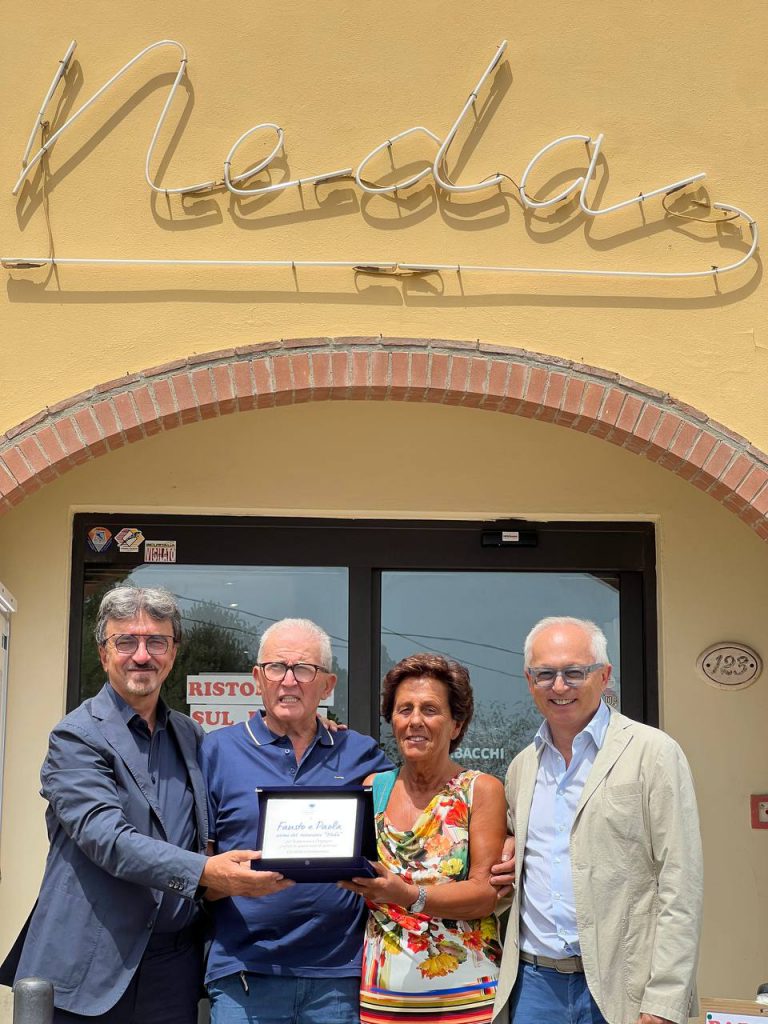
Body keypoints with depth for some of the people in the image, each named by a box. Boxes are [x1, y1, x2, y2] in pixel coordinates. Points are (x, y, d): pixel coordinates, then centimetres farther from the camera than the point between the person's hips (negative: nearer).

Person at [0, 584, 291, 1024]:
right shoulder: (77, 737, -7)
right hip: (90, 968, -5)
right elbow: (105, 836, -19)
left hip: (176, 965, 5)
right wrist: (204, 871, -33)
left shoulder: (190, 735, 12)